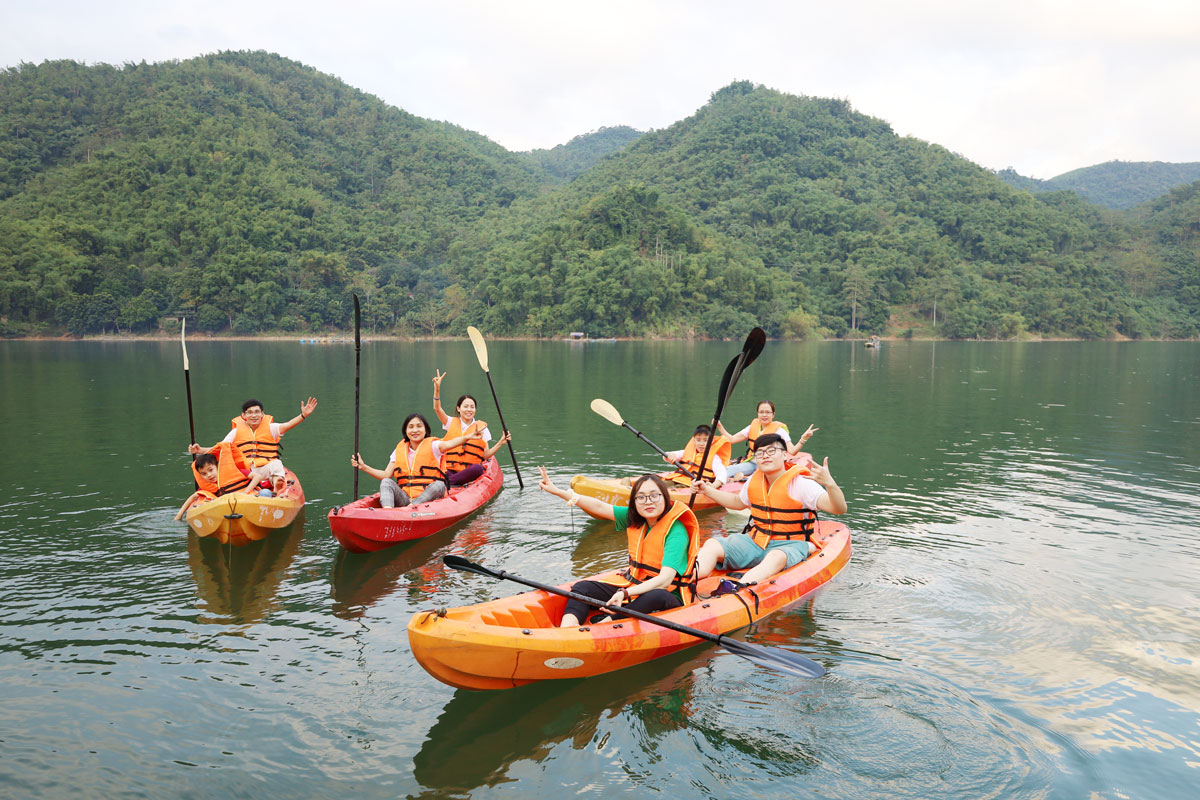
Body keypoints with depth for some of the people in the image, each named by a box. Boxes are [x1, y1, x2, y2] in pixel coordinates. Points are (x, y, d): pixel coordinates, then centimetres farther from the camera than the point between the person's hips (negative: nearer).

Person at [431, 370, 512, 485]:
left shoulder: (481, 427, 9)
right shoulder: (452, 423, 13)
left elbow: (486, 455, 6)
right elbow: (437, 408, -3)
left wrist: (500, 443, -9)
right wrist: (437, 388, -16)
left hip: (470, 471, -1)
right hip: (450, 470, 1)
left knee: (478, 468, -37)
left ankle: (446, 481, -38)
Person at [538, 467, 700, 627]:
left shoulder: (676, 531, -20)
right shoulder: (634, 519, 2)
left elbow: (665, 580, -29)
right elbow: (599, 507, 3)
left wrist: (625, 593, -41)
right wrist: (558, 491, -4)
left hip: (669, 595, -6)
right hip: (632, 586, 7)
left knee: (656, 597, -40)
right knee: (583, 587, -10)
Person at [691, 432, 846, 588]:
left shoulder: (800, 483, -12)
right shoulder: (754, 481, 6)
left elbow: (840, 509, -23)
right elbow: (738, 502, 29)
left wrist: (829, 483, -42)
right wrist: (708, 491, 22)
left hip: (790, 545, -6)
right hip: (755, 541, 6)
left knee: (776, 557, -41)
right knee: (712, 545, -17)